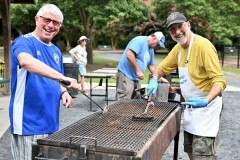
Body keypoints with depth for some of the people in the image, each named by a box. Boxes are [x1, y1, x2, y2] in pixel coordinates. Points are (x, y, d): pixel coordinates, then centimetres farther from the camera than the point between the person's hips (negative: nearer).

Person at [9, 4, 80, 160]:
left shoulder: (56, 51, 12)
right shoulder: (24, 42, -10)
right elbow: (26, 61, -34)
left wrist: (63, 92, -1)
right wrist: (62, 77, -40)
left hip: (51, 122, 8)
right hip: (28, 124, -7)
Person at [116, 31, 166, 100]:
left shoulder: (151, 49, 17)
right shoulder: (140, 40, -12)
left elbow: (151, 65, 24)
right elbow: (129, 55, -25)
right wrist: (138, 71, -20)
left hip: (136, 78, 10)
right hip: (126, 75, -10)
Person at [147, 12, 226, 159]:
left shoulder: (203, 45, -22)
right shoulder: (178, 48, 4)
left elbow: (220, 80, -26)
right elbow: (163, 67, 16)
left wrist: (206, 101, -42)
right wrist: (154, 80, -6)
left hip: (206, 106, -8)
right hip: (191, 106, 8)